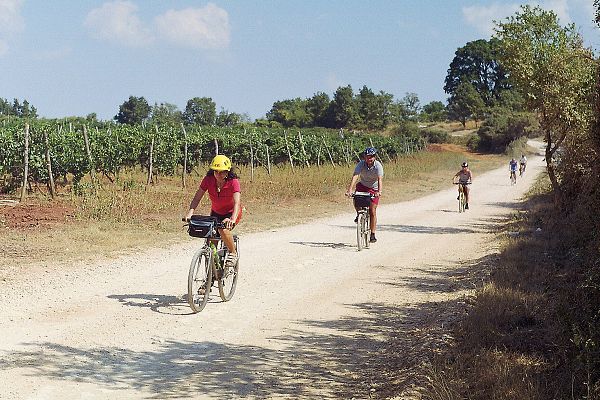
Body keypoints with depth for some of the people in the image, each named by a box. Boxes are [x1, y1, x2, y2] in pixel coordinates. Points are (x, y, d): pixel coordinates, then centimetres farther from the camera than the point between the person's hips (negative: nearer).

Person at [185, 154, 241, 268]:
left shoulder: (233, 181, -26)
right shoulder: (208, 179, -17)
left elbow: (237, 202, -36)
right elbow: (197, 197, -20)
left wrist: (233, 219, -53)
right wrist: (190, 212, -38)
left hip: (231, 212, -4)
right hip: (216, 212, 4)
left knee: (223, 229, -32)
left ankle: (233, 252, -7)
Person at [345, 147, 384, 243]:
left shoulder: (378, 166, -24)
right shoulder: (361, 164, -20)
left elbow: (379, 179, -37)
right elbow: (355, 176, -31)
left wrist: (379, 191, -54)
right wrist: (350, 189, -46)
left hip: (373, 188, -1)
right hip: (362, 185, 1)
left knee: (372, 211, -7)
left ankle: (373, 235, 1)